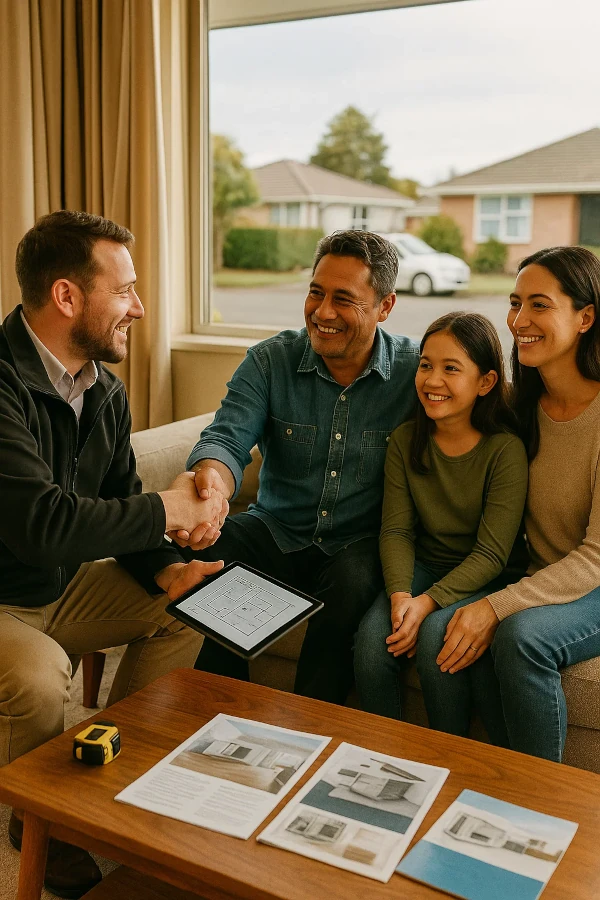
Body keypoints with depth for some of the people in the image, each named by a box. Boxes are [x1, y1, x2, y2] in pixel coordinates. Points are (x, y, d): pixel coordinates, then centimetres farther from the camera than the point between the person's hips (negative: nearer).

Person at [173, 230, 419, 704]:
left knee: (353, 582, -34)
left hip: (359, 544, -2)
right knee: (202, 552, -25)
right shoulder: (271, 360, -3)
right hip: (276, 532, 2)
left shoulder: (415, 371, -7)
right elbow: (228, 437, -14)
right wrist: (212, 479, -41)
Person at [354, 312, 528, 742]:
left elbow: (491, 554, -16)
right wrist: (400, 595, -21)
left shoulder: (505, 450, -15)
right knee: (372, 637, -23)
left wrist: (427, 603, -25)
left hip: (483, 579, -3)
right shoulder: (406, 440, -2)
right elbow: (396, 530, -3)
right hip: (422, 566, 4)